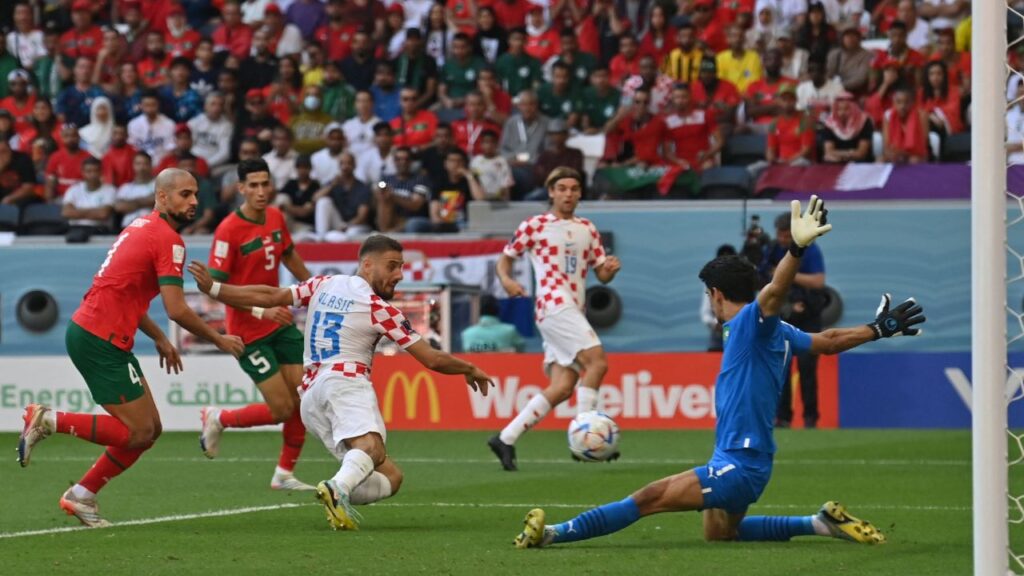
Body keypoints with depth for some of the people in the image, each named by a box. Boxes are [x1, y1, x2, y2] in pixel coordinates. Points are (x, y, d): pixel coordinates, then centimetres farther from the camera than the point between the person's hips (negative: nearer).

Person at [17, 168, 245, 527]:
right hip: (99, 340, -10)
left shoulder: (143, 227, 17)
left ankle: (82, 496, 16)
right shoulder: (168, 239, -13)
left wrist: (160, 339, 25)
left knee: (149, 429, 12)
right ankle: (49, 420, -5)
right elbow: (176, 310, -19)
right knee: (137, 433, -7)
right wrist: (218, 339, -4)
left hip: (90, 331, 10)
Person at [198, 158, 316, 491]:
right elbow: (215, 286, -21)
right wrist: (260, 310, -29)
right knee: (281, 409, -8)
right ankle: (218, 419, 18)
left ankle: (284, 474, 16)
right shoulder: (229, 230, -19)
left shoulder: (276, 218, 3)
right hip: (249, 332, -7)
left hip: (280, 323, 7)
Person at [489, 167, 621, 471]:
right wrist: (506, 280, -13)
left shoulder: (587, 229, 19)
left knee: (562, 388, -1)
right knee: (597, 361, -22)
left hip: (573, 312, 7)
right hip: (554, 305, -7)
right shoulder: (535, 225, 4)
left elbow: (602, 275, 18)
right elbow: (504, 259, 8)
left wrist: (611, 269, -6)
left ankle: (505, 439, 4)